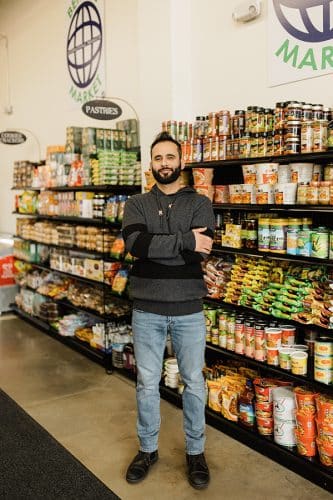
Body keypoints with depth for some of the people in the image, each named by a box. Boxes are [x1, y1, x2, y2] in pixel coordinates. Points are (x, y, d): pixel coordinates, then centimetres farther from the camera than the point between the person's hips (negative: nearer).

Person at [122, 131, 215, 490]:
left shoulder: (199, 203, 1)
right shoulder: (137, 204, 4)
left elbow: (202, 249, -16)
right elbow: (135, 243, -17)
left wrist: (154, 245, -15)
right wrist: (184, 240, -19)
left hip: (188, 310, -1)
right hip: (147, 310, 1)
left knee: (194, 383, 12)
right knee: (146, 384, 13)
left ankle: (195, 451, 32)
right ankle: (148, 449, 34)